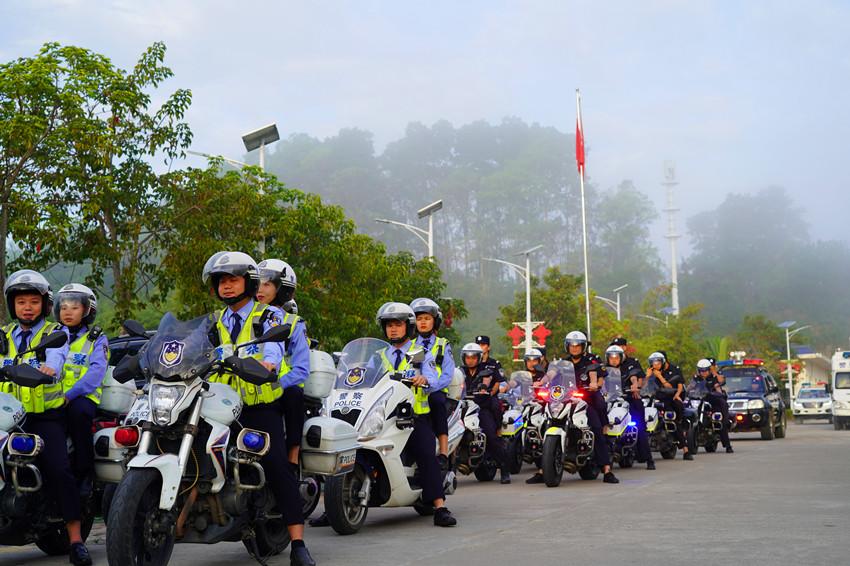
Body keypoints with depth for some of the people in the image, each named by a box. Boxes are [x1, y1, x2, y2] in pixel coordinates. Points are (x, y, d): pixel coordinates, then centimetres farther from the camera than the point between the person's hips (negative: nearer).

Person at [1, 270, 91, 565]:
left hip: (46, 416, -3)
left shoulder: (55, 333, 7)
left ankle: (76, 540, -15)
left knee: (59, 470, -19)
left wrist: (49, 369, -38)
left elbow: (56, 358, -14)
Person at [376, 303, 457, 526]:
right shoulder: (380, 355, 23)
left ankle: (440, 508, -24)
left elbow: (433, 381, -6)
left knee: (427, 455, -21)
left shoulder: (422, 353, 11)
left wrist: (424, 380, -29)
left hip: (415, 416, -2)